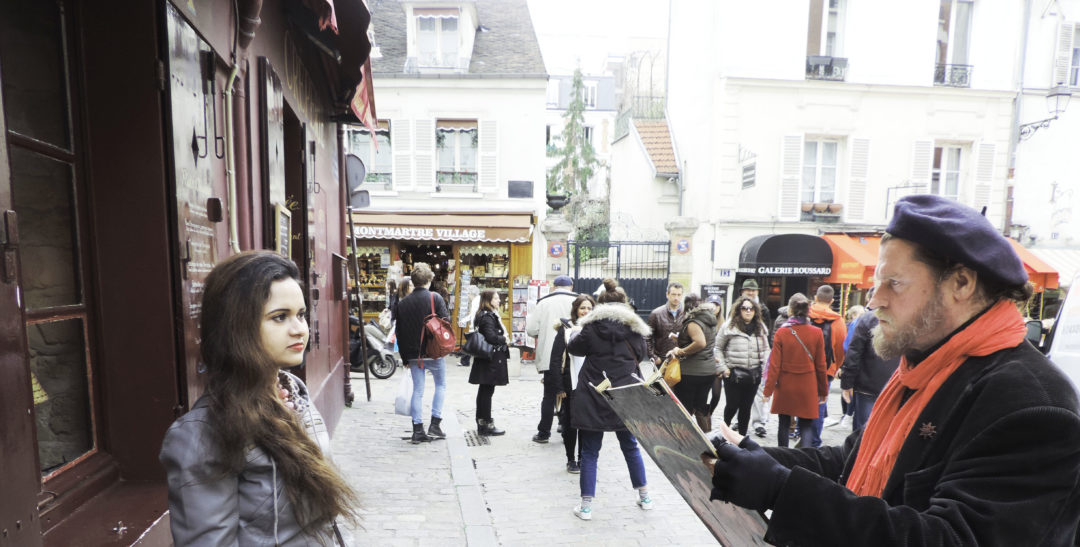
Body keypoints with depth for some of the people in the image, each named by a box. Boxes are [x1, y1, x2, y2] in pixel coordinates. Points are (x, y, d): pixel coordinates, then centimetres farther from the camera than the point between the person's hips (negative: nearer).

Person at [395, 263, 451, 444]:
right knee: (441, 385, 14)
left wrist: (405, 358, 13)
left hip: (413, 354, 3)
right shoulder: (435, 298, -9)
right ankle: (435, 425, 8)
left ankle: (418, 431, 10)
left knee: (417, 390, 10)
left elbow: (399, 333, 7)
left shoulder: (402, 303, 4)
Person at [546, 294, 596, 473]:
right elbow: (556, 360, -6)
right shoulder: (566, 330, -5)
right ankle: (571, 459, 21)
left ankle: (583, 458, 23)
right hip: (571, 384, -3)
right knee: (570, 423, 6)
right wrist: (559, 388, -10)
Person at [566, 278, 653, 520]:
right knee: (630, 446, 20)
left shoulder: (592, 327, -9)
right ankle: (645, 497, 32)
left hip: (594, 399, -2)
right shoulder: (634, 327, -3)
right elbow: (642, 354, 11)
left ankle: (586, 506, 11)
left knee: (590, 452, 7)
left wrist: (575, 332, 27)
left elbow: (574, 348, 7)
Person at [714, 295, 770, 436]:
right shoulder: (729, 327, -5)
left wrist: (763, 367, 6)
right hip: (734, 374, -3)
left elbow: (765, 349, 18)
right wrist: (723, 368, -5)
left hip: (753, 375, 4)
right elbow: (718, 348, 1)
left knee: (746, 408, 9)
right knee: (732, 405, 1)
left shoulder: (761, 328, 8)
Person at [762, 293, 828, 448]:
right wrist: (823, 391, 12)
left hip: (785, 385, 0)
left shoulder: (781, 332, -9)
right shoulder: (816, 333, -5)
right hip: (808, 387, 0)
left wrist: (768, 389, -1)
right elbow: (820, 365, 1)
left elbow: (775, 365, -8)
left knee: (784, 423, 13)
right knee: (806, 425, 9)